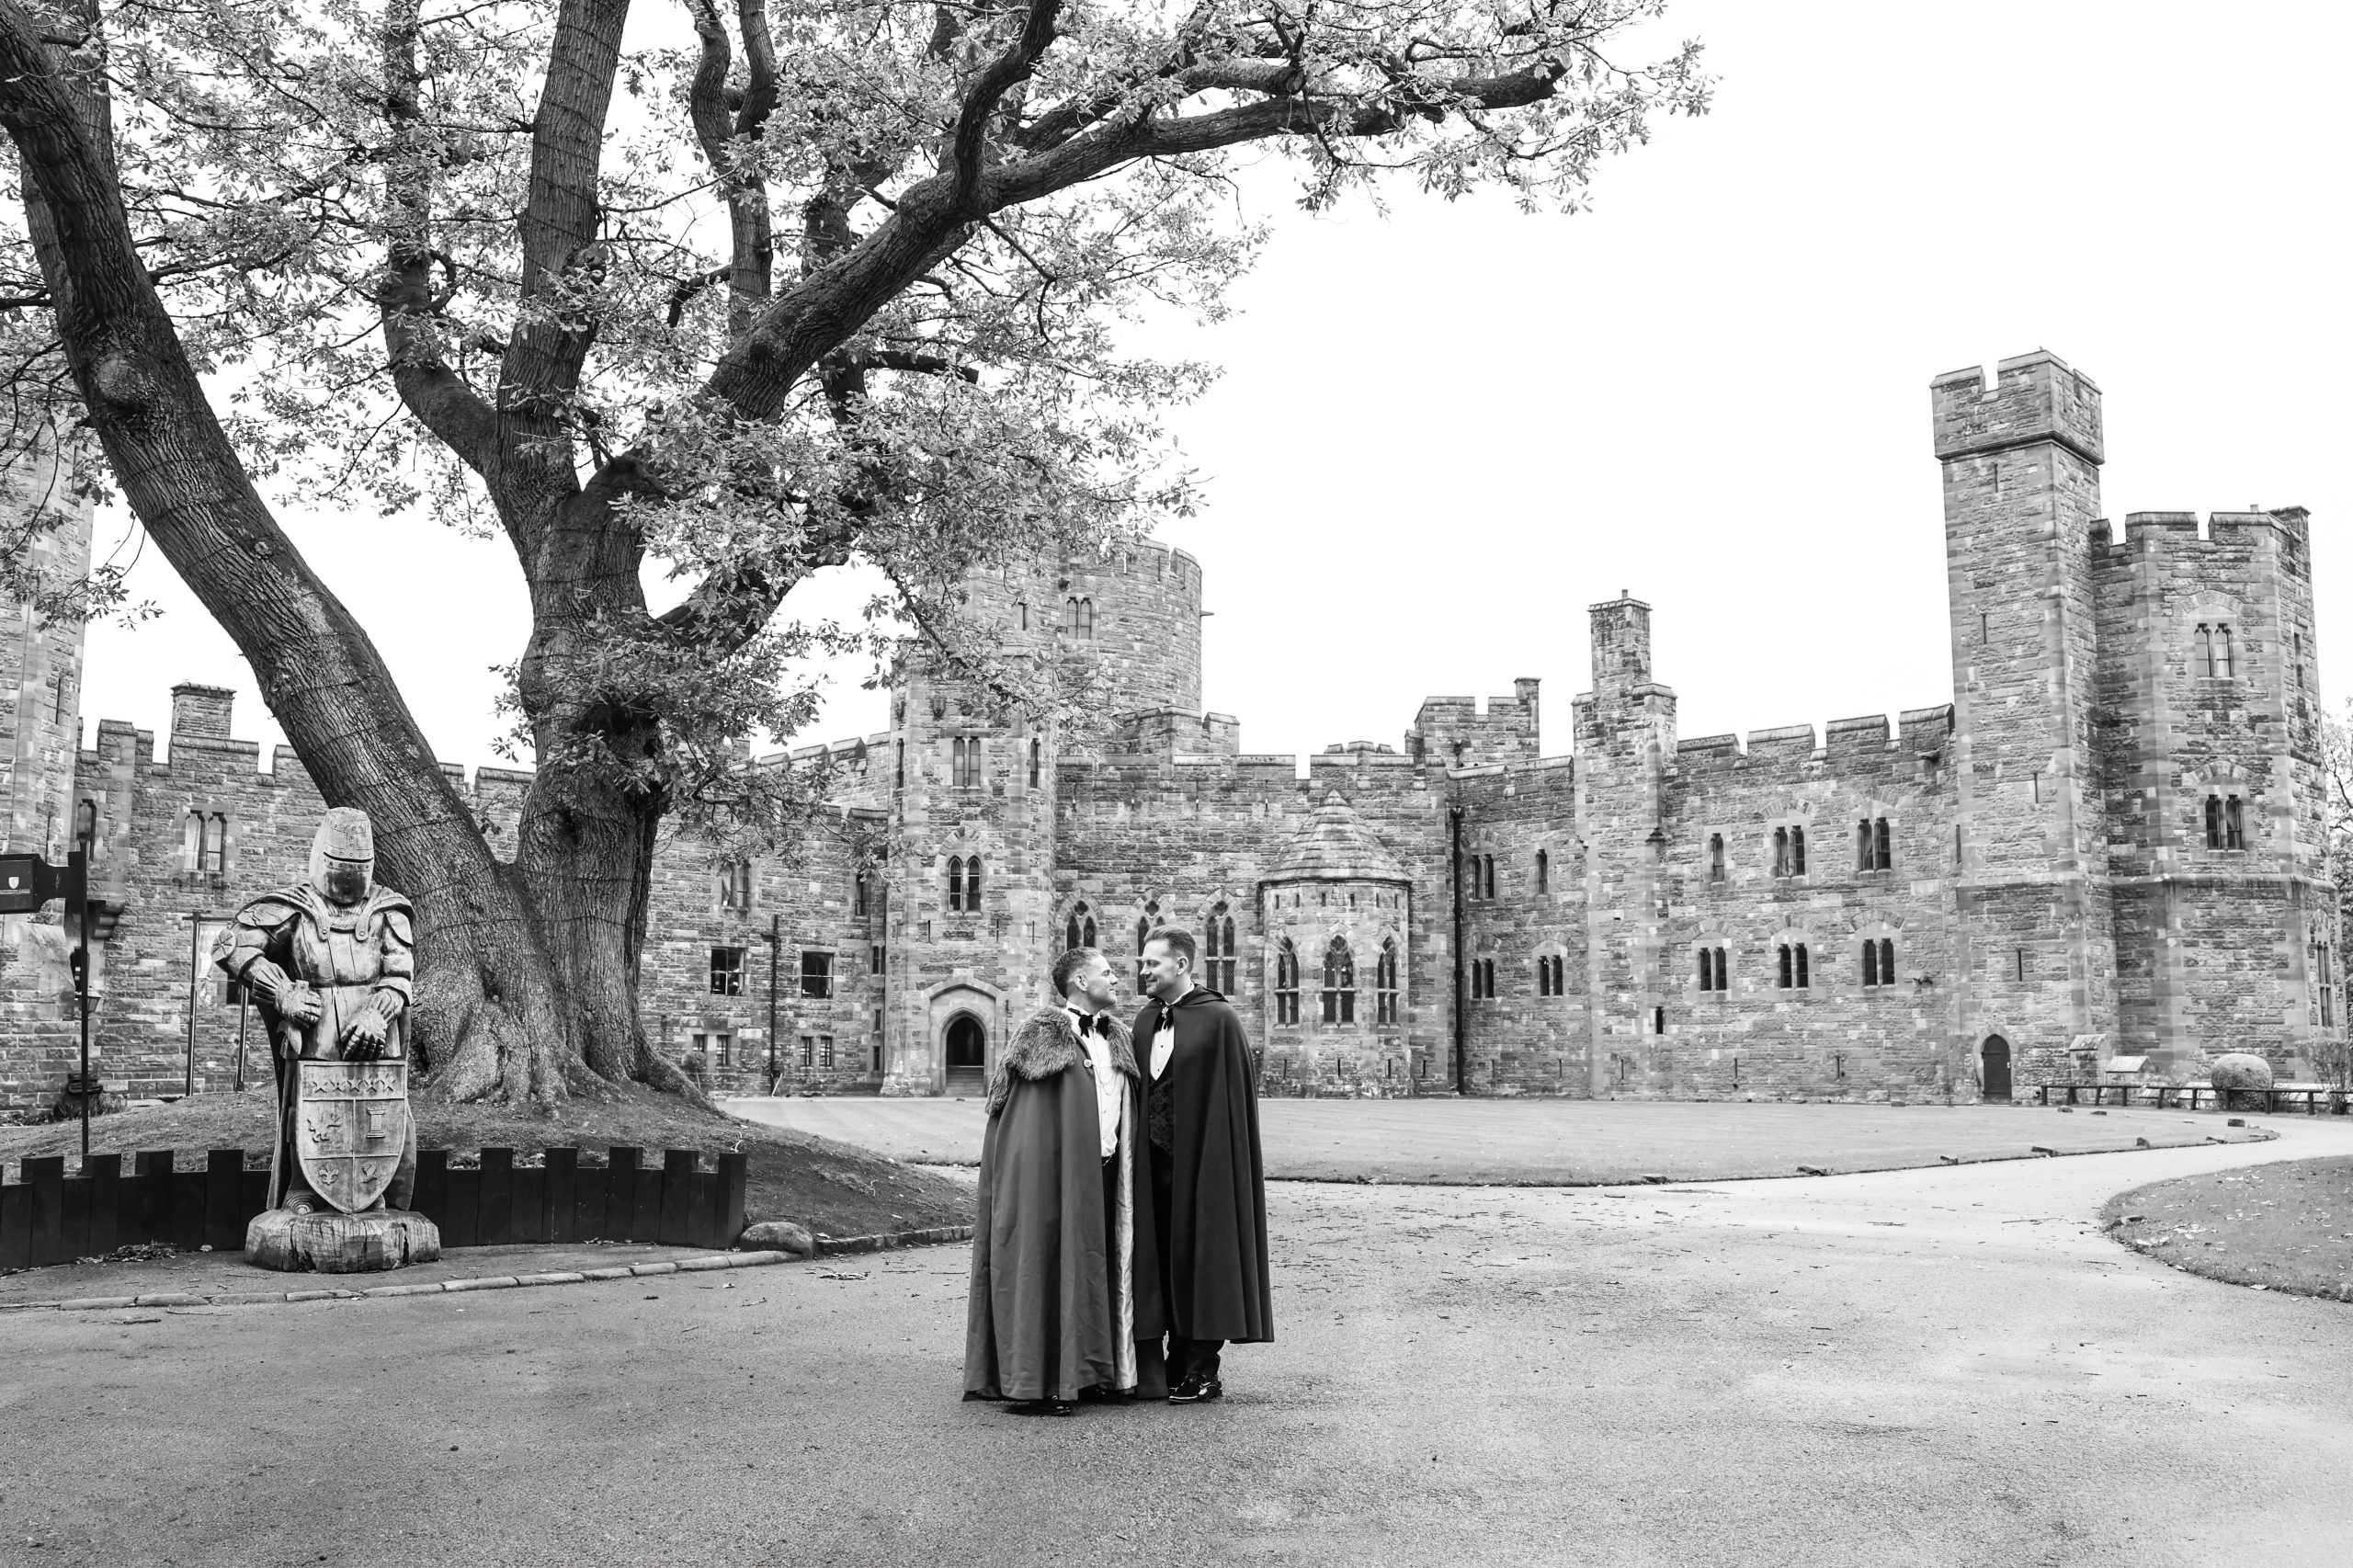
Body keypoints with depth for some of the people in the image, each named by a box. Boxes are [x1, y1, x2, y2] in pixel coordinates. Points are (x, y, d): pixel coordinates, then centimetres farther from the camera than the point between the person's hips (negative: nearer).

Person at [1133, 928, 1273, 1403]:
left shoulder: (1219, 1020, -9)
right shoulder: (1145, 1021, 11)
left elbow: (1236, 1096, -10)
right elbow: (1140, 1090, 14)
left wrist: (1221, 1163, -14)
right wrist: (1143, 1150, 7)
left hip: (1203, 1161, -6)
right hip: (1157, 1160, 6)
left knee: (1202, 1257, 0)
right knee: (1168, 1261, 10)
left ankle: (1204, 1372, 9)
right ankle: (1179, 1364, 21)